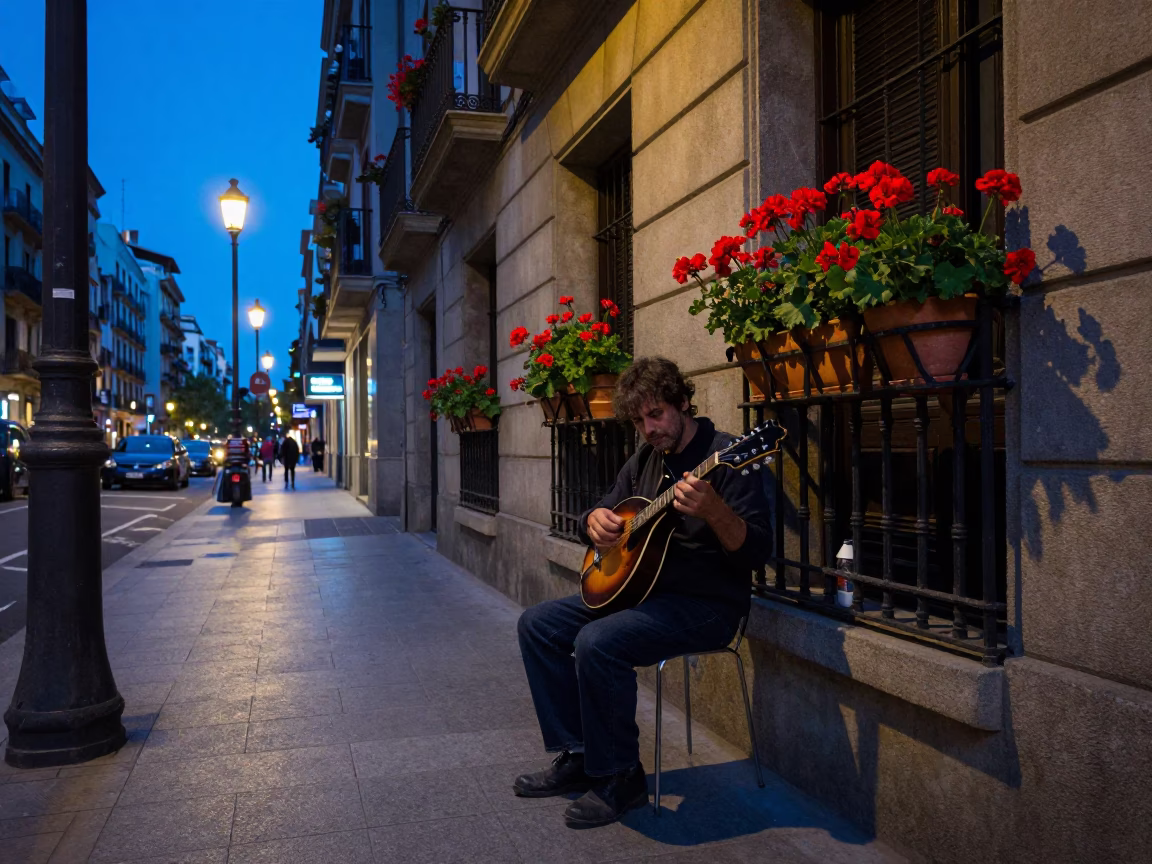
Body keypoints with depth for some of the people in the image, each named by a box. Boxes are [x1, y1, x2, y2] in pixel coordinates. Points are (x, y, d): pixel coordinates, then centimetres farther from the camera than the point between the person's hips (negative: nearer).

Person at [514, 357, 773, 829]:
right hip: (637, 587, 9)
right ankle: (577, 756, 9)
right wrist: (595, 520, -7)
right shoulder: (644, 459, 10)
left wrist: (714, 511, -41)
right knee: (536, 624, 3)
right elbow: (601, 512, 19)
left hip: (706, 603, -9)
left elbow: (756, 552, -21)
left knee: (597, 643, -31)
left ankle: (620, 779, -9)